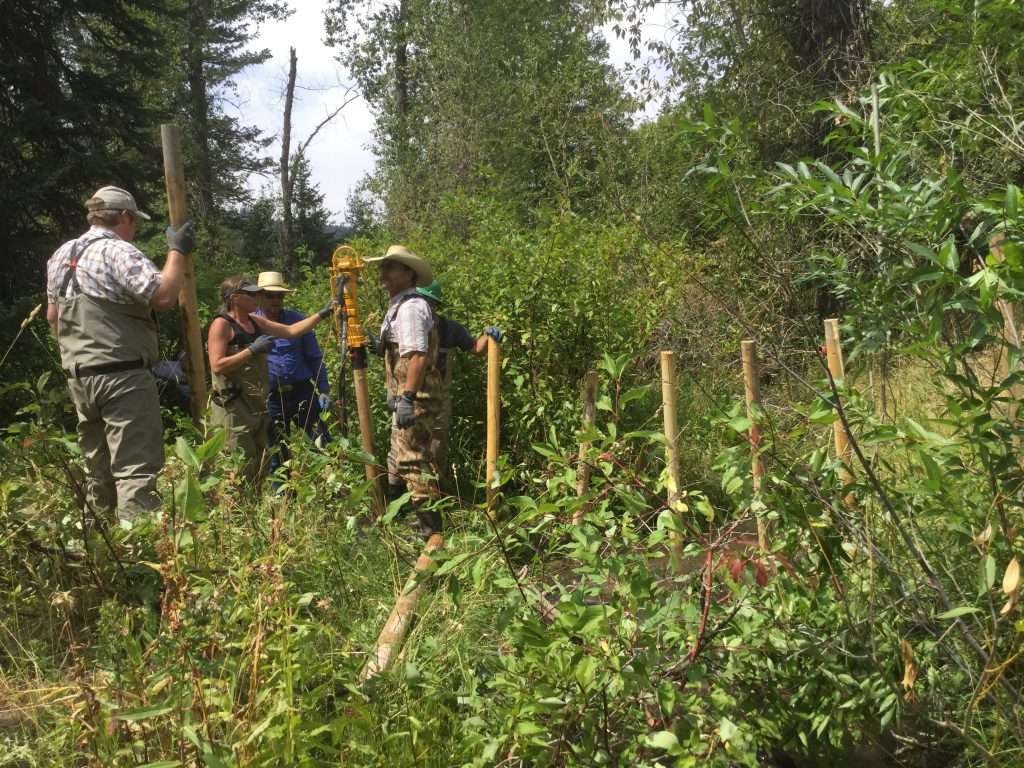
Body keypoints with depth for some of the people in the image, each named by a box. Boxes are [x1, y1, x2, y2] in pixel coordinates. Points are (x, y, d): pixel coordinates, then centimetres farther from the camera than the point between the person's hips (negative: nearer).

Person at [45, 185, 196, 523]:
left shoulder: (61, 256, 16)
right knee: (136, 467, -10)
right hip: (123, 376, -9)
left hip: (78, 376, 9)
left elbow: (52, 316, 23)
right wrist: (177, 251, -9)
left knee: (97, 466, 17)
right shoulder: (118, 251, -11)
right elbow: (164, 295, -21)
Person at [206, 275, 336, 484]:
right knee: (239, 469, -10)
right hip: (232, 407, -8)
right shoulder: (221, 324, -8)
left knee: (260, 469, 9)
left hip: (256, 406, 8)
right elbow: (217, 366, -17)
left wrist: (323, 313, 10)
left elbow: (291, 331, 15)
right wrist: (252, 350, -19)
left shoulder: (255, 321, 14)